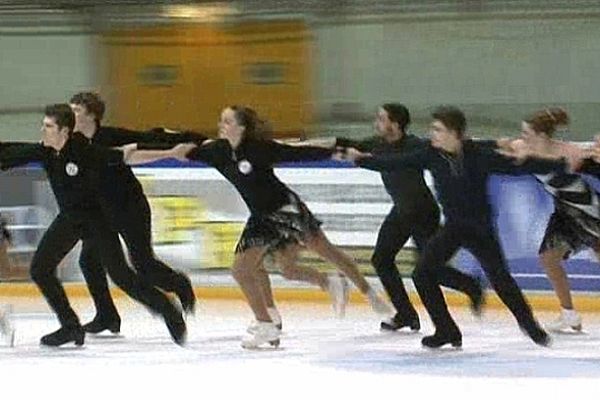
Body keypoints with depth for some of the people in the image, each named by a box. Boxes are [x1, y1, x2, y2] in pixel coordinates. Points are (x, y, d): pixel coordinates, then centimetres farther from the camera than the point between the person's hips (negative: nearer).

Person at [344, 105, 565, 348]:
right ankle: (446, 330, 6)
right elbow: (396, 164, 0)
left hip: (480, 228, -4)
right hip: (453, 227, 4)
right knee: (423, 274, -7)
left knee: (499, 278, -11)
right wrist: (362, 160, 0)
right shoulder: (432, 156, -7)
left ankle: (529, 323, 15)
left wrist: (561, 165, -23)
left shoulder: (479, 155, -18)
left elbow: (517, 167, -17)